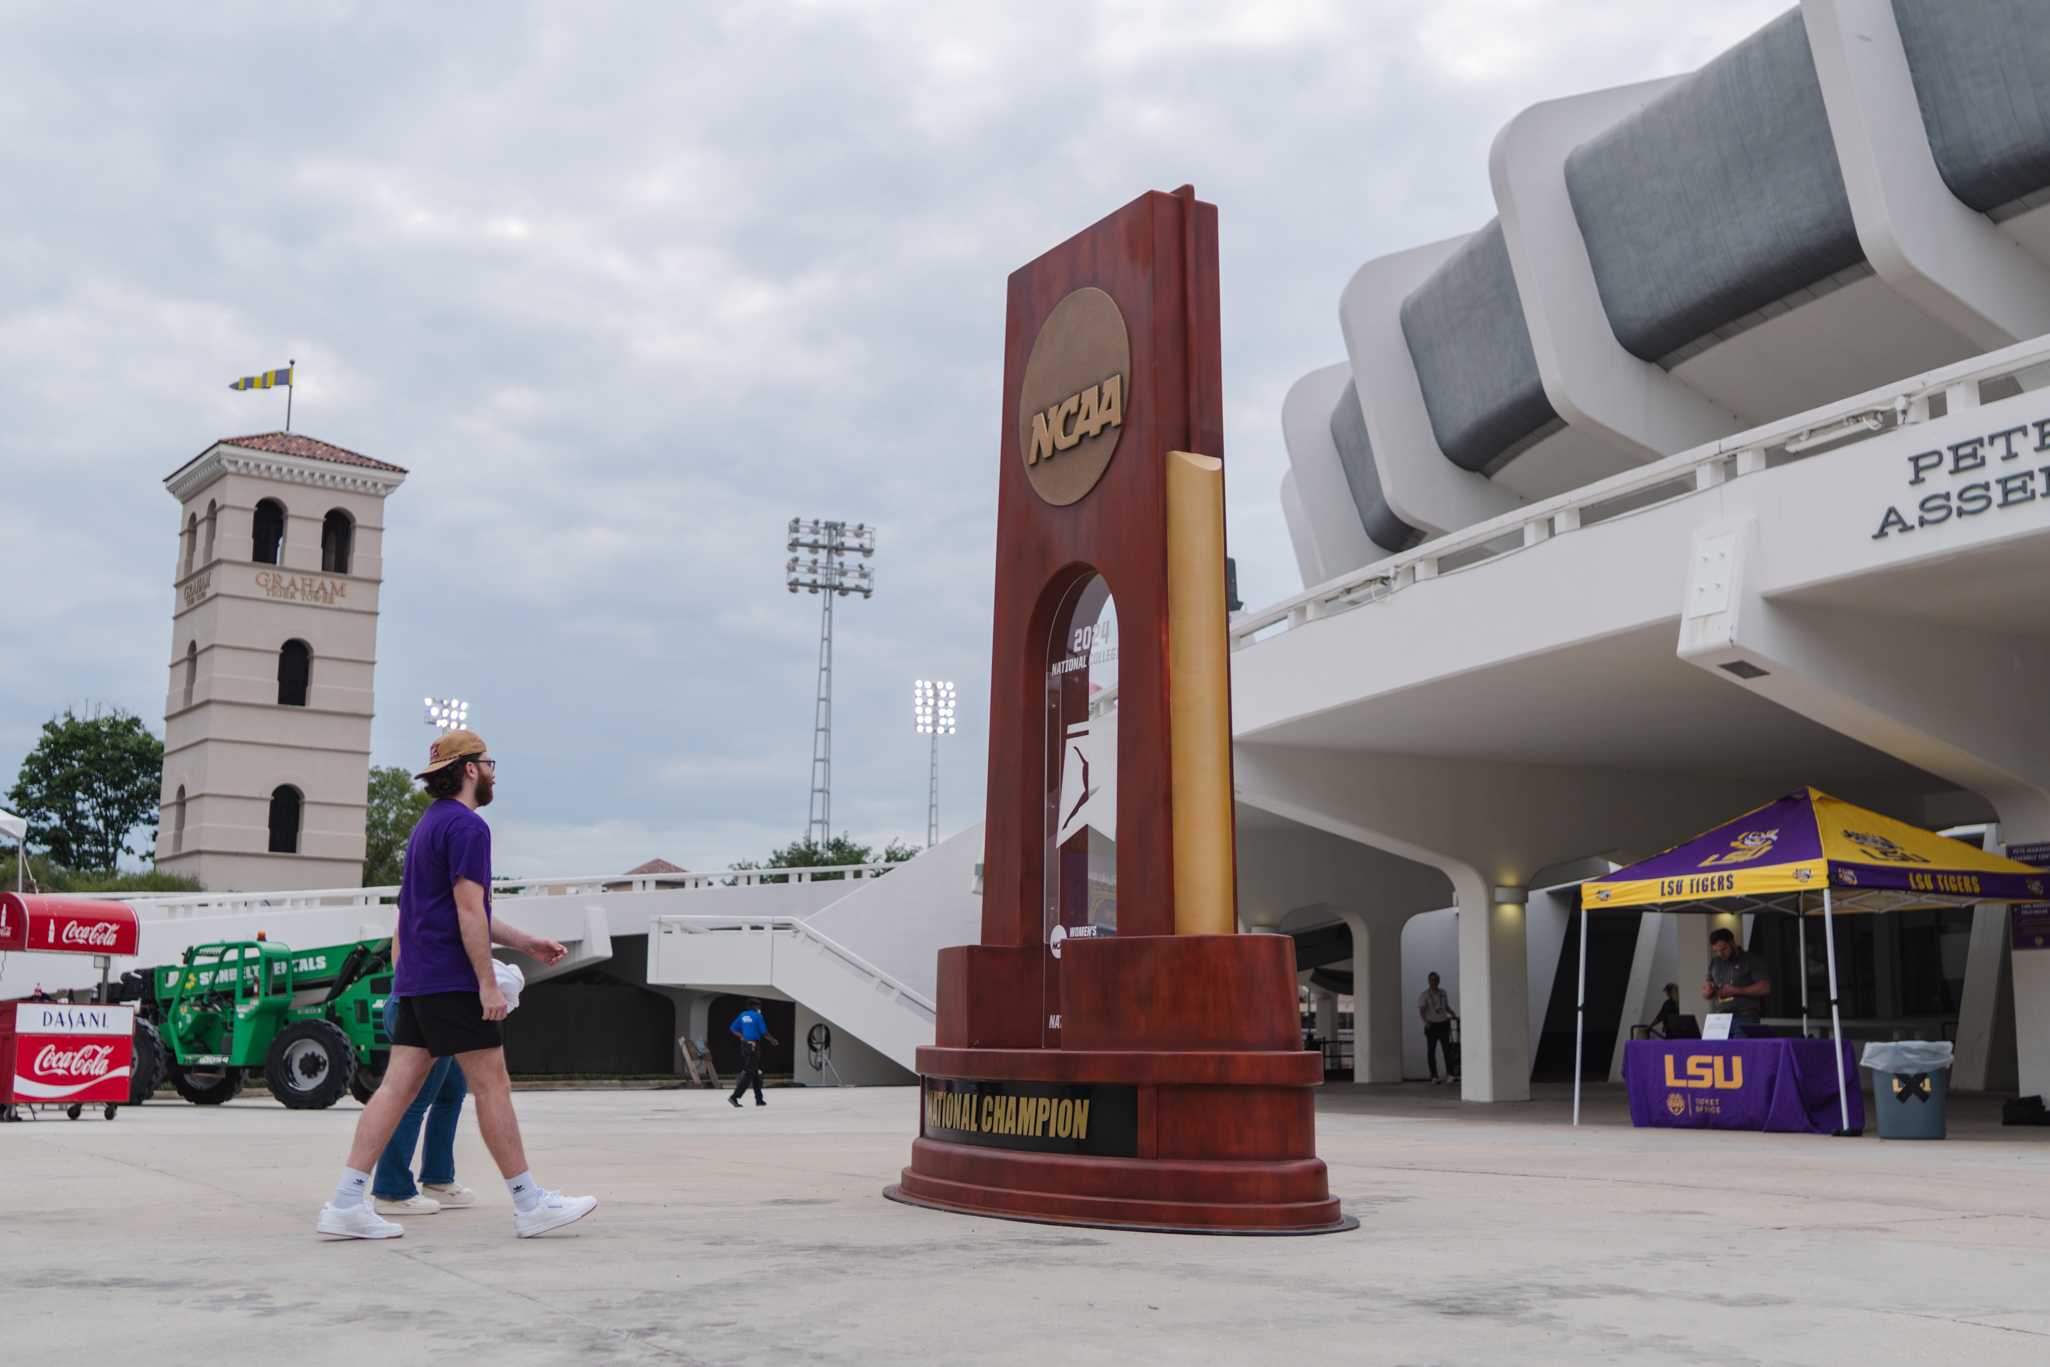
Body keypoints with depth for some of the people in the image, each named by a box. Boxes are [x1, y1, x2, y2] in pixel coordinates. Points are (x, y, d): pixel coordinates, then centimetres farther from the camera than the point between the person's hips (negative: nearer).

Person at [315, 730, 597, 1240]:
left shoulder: (430, 824, 21)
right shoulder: (467, 826, -12)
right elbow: (469, 910, -19)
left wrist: (526, 943, 27)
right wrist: (488, 982, -19)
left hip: (416, 982, 10)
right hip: (453, 982, -10)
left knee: (398, 1085, 6)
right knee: (492, 1085, -4)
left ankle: (346, 1202, 2)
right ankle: (529, 1204, 1)